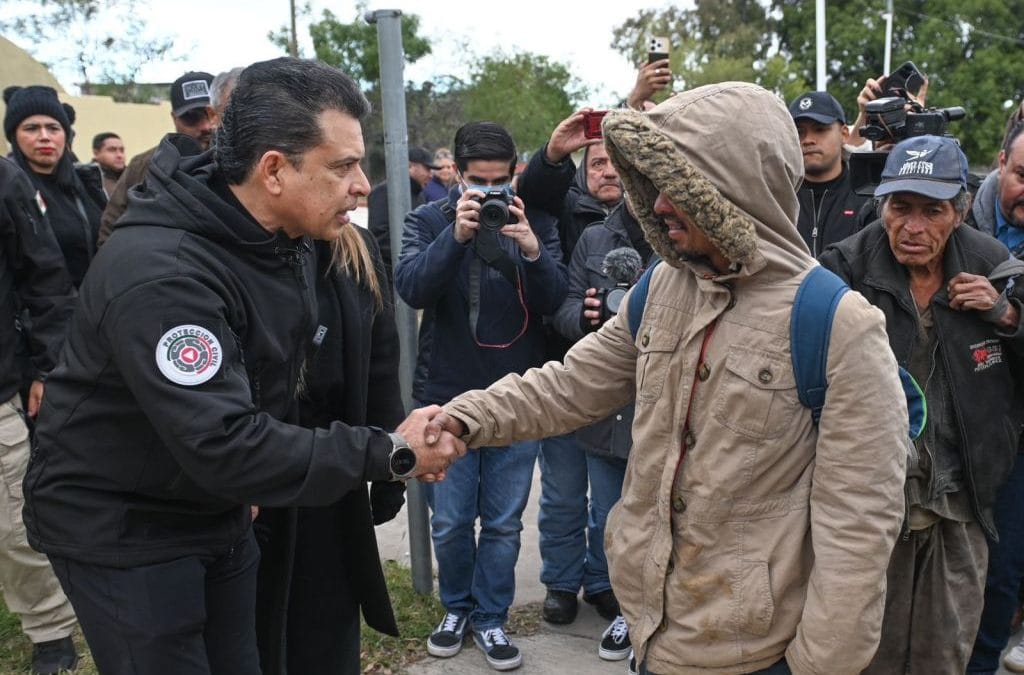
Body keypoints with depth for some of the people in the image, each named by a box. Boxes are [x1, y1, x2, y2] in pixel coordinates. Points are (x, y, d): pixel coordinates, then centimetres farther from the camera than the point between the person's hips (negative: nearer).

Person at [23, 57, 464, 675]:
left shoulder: (288, 241, -2)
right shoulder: (159, 274, -31)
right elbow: (223, 445, -36)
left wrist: (296, 475, 1)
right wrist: (389, 454, -33)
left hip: (217, 509, 8)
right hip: (120, 527, -7)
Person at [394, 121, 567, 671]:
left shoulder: (533, 222, 1)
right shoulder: (428, 221, 0)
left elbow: (553, 301, -7)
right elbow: (411, 288, -15)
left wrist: (532, 250, -25)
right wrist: (456, 236, -29)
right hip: (447, 398, 0)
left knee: (503, 524, 11)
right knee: (449, 522, 11)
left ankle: (490, 617, 30)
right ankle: (456, 607, 35)